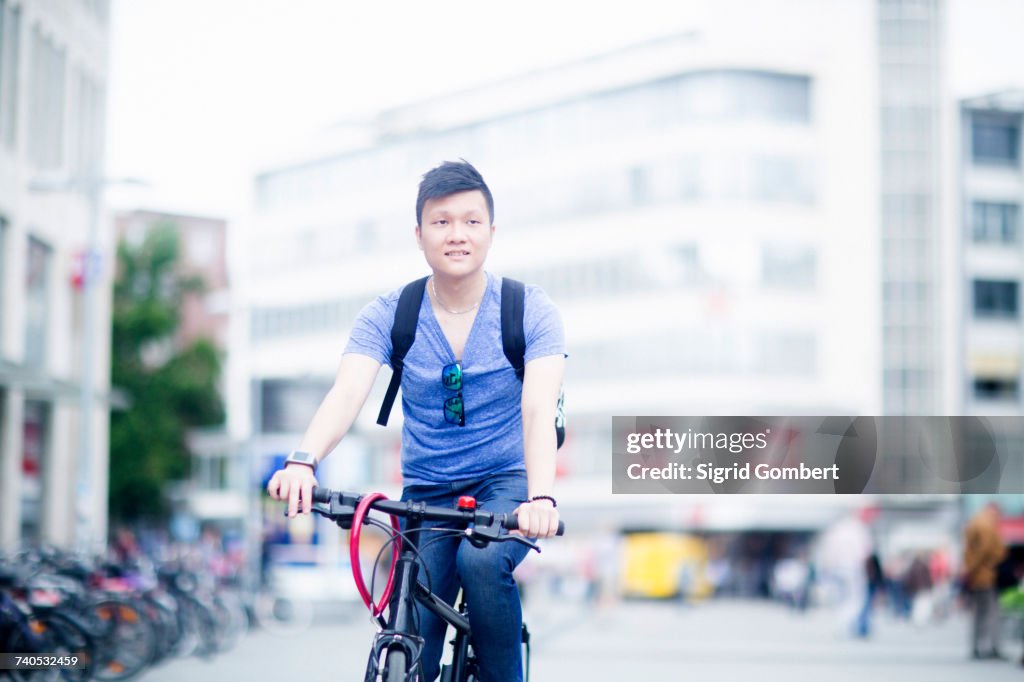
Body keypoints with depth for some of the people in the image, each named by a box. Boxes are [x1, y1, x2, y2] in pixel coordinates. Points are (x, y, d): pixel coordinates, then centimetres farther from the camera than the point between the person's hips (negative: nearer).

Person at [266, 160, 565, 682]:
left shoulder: (530, 310, -10)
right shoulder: (387, 317, -6)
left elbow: (538, 408, -24)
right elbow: (346, 394, -22)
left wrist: (540, 497, -43)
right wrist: (303, 461, -44)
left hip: (505, 482, -2)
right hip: (425, 491, 2)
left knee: (482, 561, -33)